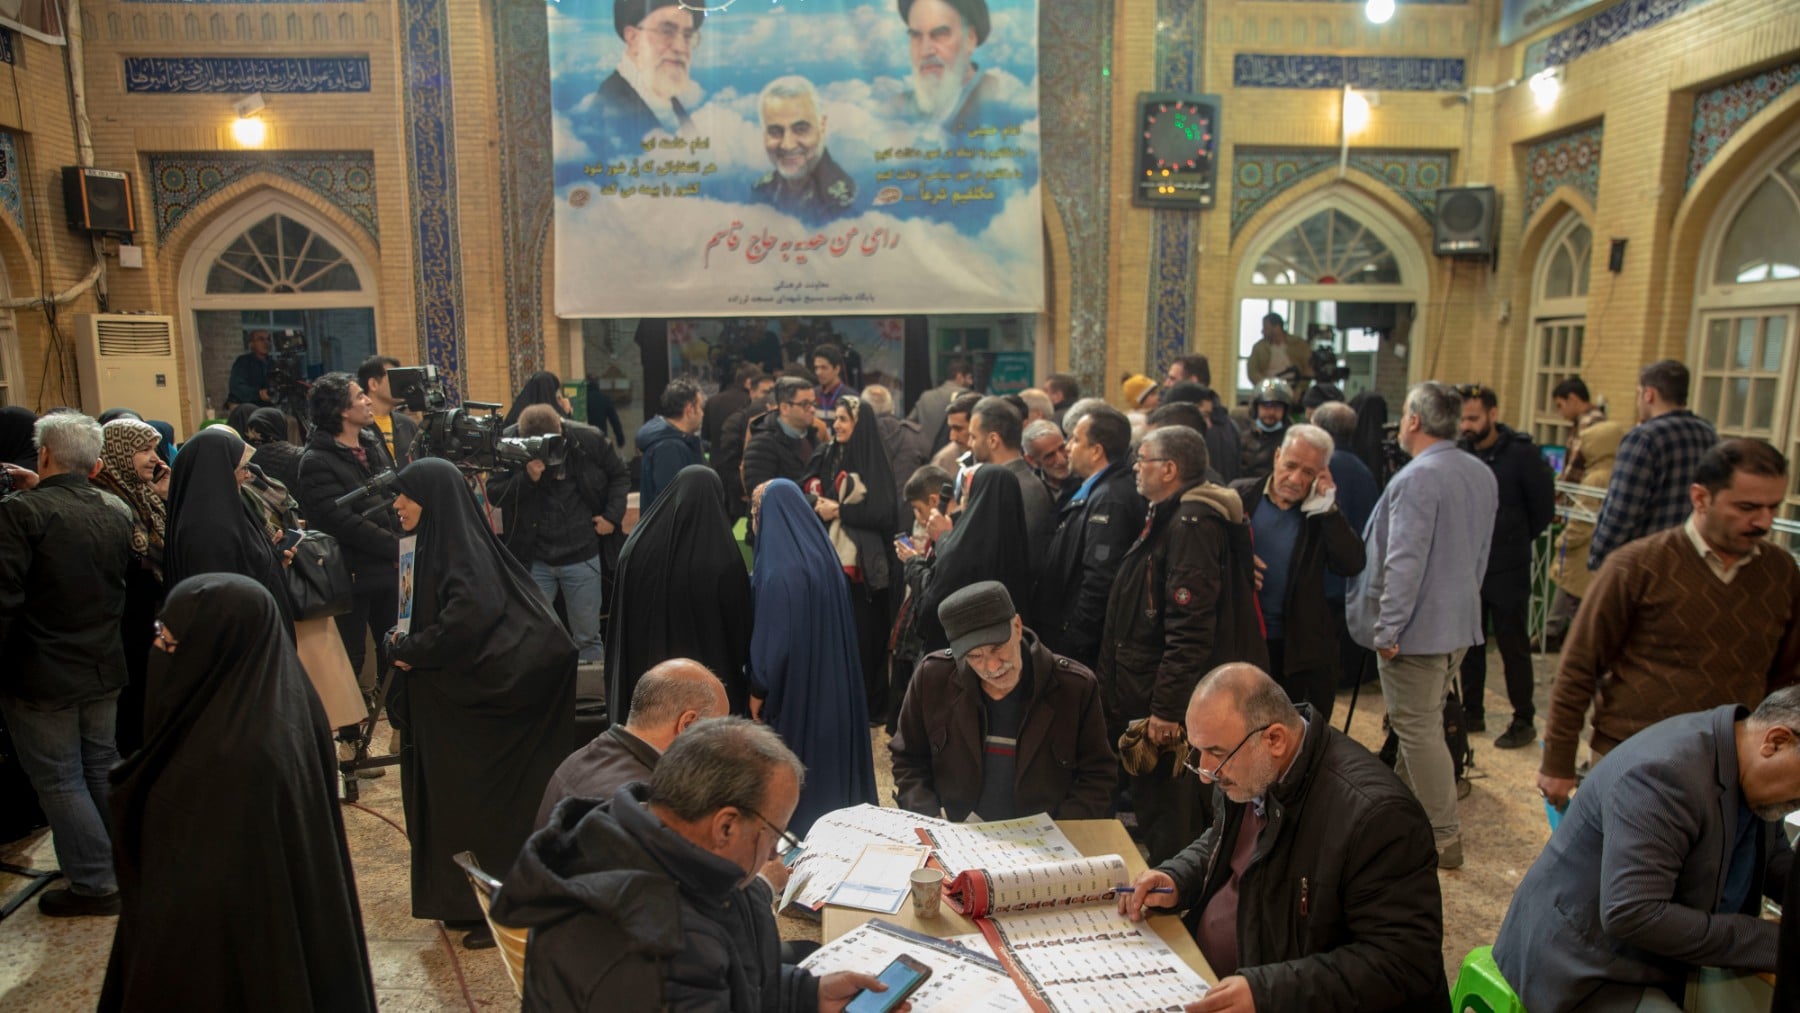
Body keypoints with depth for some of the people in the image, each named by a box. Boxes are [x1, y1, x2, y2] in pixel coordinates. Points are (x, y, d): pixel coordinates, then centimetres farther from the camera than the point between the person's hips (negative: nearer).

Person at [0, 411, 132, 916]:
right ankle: (126, 864, 30)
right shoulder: (118, 512, 0)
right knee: (103, 768, 19)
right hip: (103, 667, 6)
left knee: (59, 780, 6)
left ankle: (97, 884, 13)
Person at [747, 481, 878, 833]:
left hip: (794, 685, -7)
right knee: (831, 751, 19)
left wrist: (758, 689, -7)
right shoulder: (824, 555, 1)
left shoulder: (779, 571, -23)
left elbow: (771, 636, -19)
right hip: (834, 682, 7)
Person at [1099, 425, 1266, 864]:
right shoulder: (1168, 517, 14)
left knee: (1168, 824, 0)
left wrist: (1167, 708, -23)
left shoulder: (1192, 524, -19)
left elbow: (1190, 626, -24)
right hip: (1153, 697, 10)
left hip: (1171, 710, -10)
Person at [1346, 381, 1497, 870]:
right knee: (1423, 721, 20)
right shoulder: (1482, 475, 8)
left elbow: (1405, 562, -25)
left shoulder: (1417, 478, -20)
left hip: (1417, 627, -9)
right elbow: (1480, 553, 17)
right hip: (1461, 622, 9)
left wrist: (1387, 628, -20)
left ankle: (1443, 838, 6)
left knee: (1419, 729, 0)